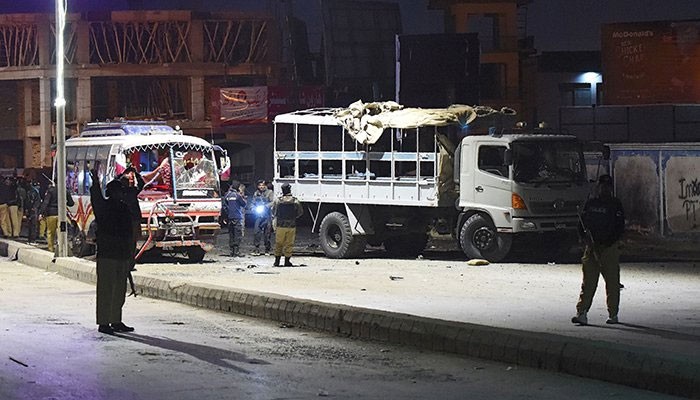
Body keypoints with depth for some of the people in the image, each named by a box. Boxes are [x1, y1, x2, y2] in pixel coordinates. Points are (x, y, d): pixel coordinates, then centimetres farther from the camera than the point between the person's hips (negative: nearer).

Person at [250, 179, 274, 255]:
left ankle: (267, 250, 11)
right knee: (256, 232, -7)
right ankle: (256, 249, -4)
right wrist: (255, 208, 2)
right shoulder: (256, 194, 15)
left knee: (267, 233, 1)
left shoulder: (270, 193, 0)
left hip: (267, 215, -3)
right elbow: (253, 203, 24)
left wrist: (265, 206, -20)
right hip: (259, 215, 3)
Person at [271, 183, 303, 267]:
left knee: (278, 244, 10)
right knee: (289, 244, 7)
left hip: (280, 226, 0)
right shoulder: (295, 201, -7)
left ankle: (277, 261, 11)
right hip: (291, 225, 0)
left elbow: (273, 212, 4)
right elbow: (300, 212, 4)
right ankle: (287, 261, 8)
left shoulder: (277, 201, -6)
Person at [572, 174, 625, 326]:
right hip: (591, 247, 2)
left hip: (610, 249, -2)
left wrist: (607, 243, -14)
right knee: (588, 281, -4)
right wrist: (587, 240, -4)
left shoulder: (615, 205, 2)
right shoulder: (590, 204, 13)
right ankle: (582, 313, -10)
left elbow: (620, 228, -5)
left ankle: (613, 314, 11)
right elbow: (582, 225, 14)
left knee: (612, 282, 2)